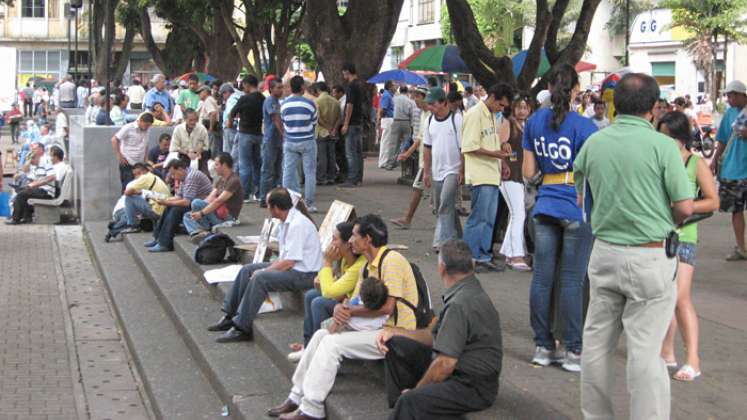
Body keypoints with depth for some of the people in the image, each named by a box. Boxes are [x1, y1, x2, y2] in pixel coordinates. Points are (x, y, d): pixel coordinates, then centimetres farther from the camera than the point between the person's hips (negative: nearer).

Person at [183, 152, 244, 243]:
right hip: (219, 214, 10)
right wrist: (197, 212, -7)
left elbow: (218, 201, -21)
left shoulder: (233, 181, -14)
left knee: (196, 202, -21)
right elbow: (211, 197, 8)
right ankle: (197, 232, -23)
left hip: (227, 217, -10)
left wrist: (201, 213, -22)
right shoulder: (220, 179, 16)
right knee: (187, 216, 5)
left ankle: (205, 231, -11)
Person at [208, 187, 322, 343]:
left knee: (259, 278, -27)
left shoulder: (297, 225, -23)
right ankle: (231, 316, 11)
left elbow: (289, 262, -23)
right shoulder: (286, 222, 7)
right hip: (291, 266, 10)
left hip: (305, 274, -10)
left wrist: (263, 271, -14)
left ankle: (241, 328, -19)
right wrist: (269, 267, -1)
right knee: (247, 270, 6)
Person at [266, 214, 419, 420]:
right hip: (377, 327, 9)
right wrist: (340, 308, -12)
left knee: (332, 343, -19)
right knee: (321, 335, 1)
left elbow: (387, 307, -24)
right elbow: (355, 301, 13)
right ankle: (298, 397, 6)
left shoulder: (392, 260, -16)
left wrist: (349, 311, -14)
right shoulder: (368, 266, 15)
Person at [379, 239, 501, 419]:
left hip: (473, 386, -11)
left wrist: (416, 390, -12)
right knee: (396, 344, 13)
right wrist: (394, 332, 10)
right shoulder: (468, 292, 10)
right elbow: (434, 335, 18)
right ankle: (398, 405, 14)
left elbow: (445, 364, -25)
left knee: (410, 402, -37)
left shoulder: (460, 304, -23)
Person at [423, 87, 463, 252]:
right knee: (440, 207, 12)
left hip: (453, 170, -7)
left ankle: (442, 241, -17)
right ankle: (456, 238, 27)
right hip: (437, 171, 7)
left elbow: (464, 148, -11)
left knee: (445, 203, -19)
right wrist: (426, 171, 12)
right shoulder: (431, 121, 7)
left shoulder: (456, 119, -12)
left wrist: (462, 171, -13)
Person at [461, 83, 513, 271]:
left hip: (493, 174, 9)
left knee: (489, 218, 11)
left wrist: (502, 145, 6)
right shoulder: (475, 114, -12)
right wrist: (495, 153, -17)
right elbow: (469, 148, -16)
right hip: (480, 175, -9)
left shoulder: (494, 115, 16)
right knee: (478, 217, -7)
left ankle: (483, 255, 18)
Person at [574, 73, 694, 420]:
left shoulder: (594, 143, 1)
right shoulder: (662, 146, -12)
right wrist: (662, 223, 8)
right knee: (645, 350, 0)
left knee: (597, 341, 15)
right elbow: (685, 207, -11)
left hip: (604, 252, 5)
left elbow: (576, 198, 10)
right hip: (649, 258, -4)